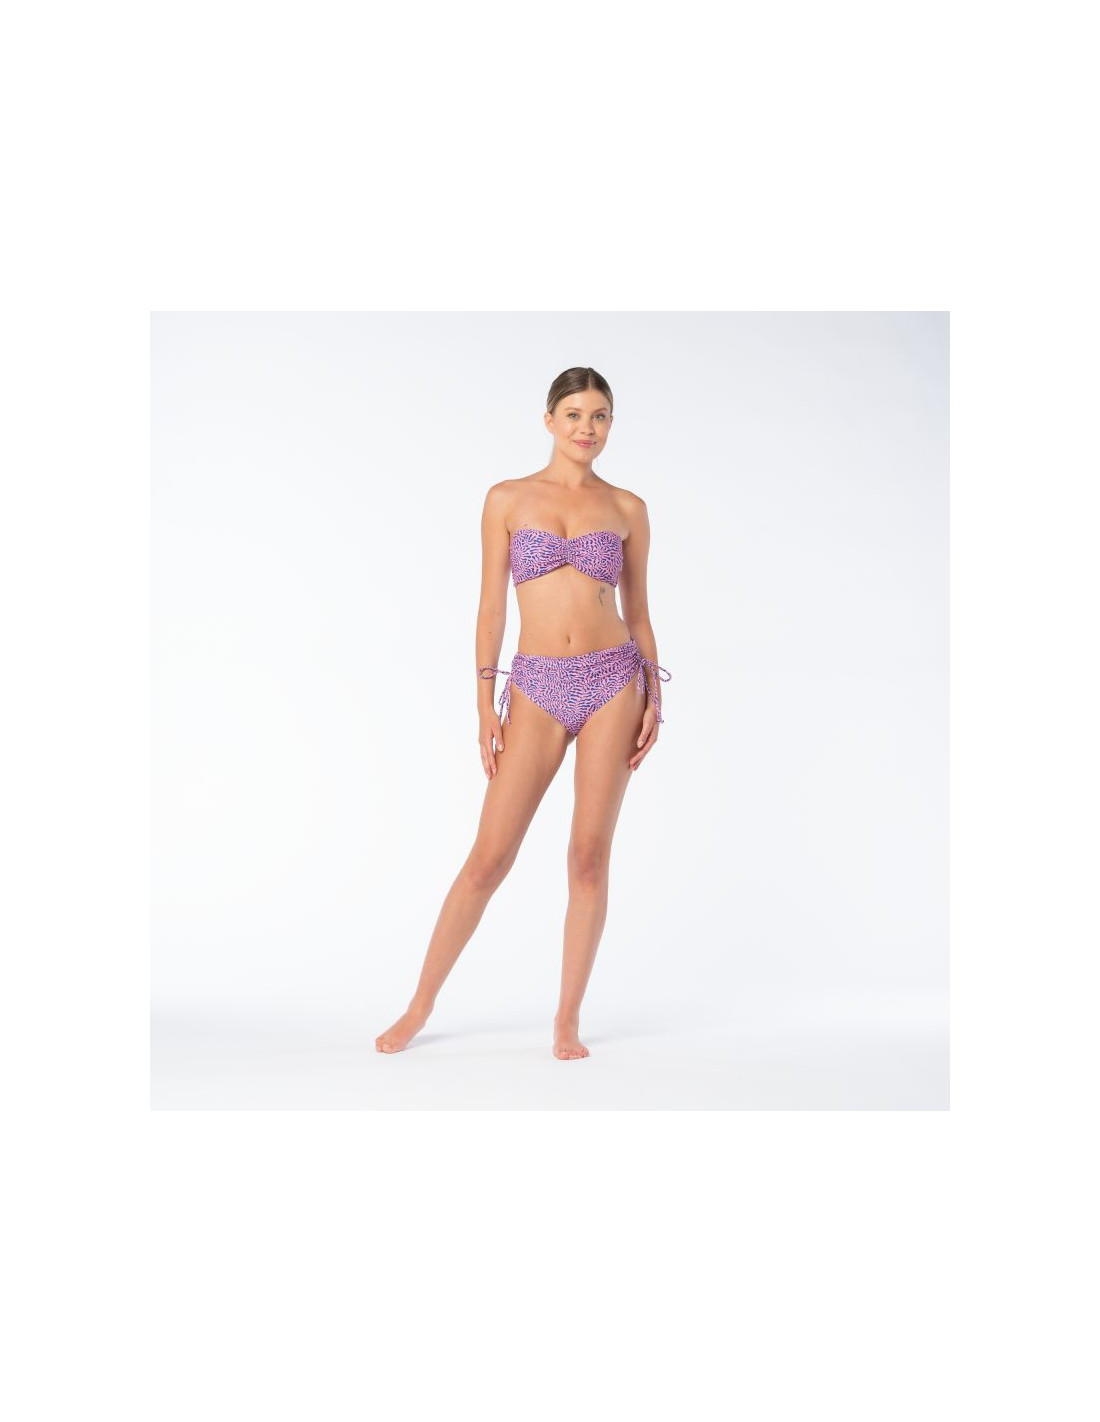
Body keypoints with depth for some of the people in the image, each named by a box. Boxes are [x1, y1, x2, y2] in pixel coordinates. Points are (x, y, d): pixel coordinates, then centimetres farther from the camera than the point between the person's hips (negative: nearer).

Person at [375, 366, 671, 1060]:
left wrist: (654, 697, 2)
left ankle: (569, 1017, 15)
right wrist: (485, 703, -2)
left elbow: (638, 611, 10)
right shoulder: (508, 499, 4)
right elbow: (492, 605, 3)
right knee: (489, 858, 0)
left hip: (614, 681, 1)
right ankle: (422, 1004, 17)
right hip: (537, 690, -1)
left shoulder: (628, 508, 7)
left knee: (590, 856, 2)